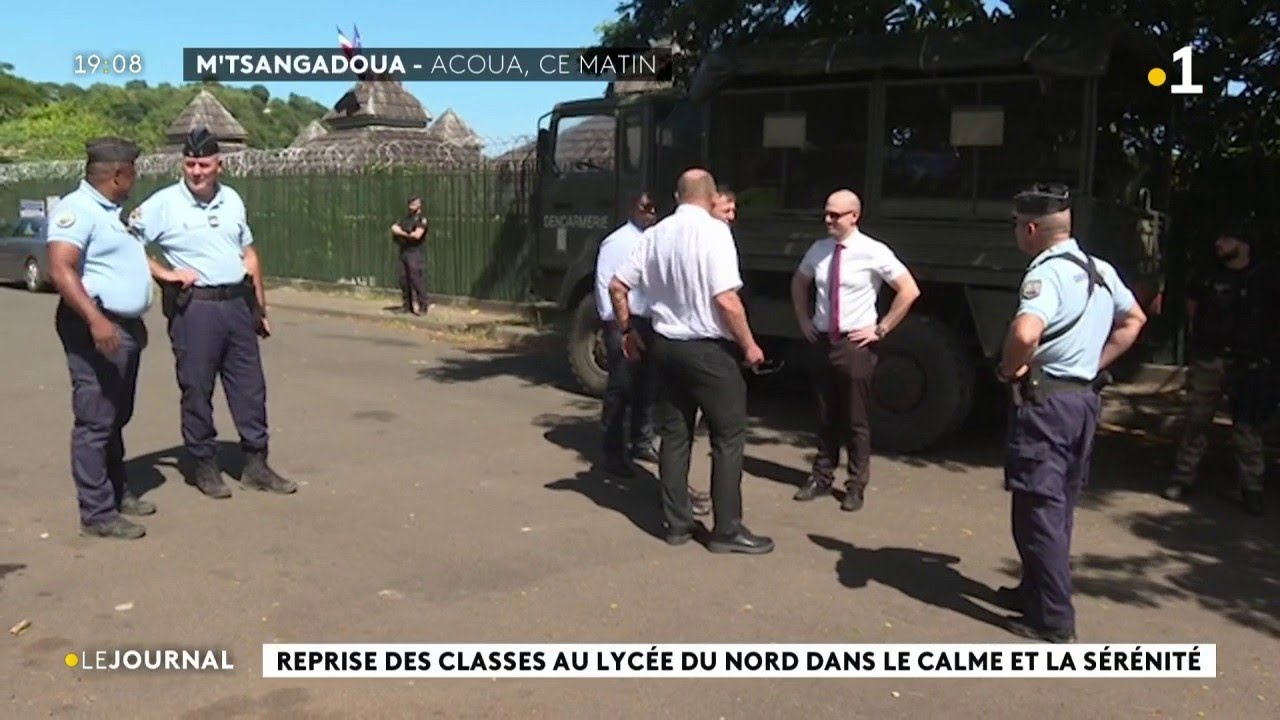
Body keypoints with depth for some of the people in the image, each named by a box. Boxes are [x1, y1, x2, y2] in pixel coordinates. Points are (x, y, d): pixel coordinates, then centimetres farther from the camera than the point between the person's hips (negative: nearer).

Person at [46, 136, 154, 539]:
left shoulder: (113, 211, 18)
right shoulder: (76, 209, -13)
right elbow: (61, 271, -25)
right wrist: (95, 320, -34)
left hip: (126, 324, 10)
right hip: (97, 328, -10)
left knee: (117, 418, 17)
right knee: (95, 422, -6)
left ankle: (117, 491, 27)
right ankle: (97, 513, -3)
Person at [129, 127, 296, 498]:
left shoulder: (232, 200, 10)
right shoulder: (163, 203, -6)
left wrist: (260, 306, 17)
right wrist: (164, 274, -12)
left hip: (238, 303, 5)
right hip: (193, 307, -5)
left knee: (250, 387, 7)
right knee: (197, 390, 3)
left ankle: (256, 464, 16)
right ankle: (205, 467, 16)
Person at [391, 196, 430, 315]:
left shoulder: (422, 220, -5)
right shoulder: (406, 218, 18)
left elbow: (417, 235, -18)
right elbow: (394, 228, 10)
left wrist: (403, 233, -5)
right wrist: (407, 234, -8)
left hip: (415, 253, -7)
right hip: (403, 252, 7)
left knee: (416, 280, -10)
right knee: (403, 280, 7)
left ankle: (424, 305, -4)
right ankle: (407, 305, 14)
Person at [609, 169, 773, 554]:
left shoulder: (655, 233, 4)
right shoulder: (713, 231, -14)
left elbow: (617, 286, 6)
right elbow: (726, 299, -21)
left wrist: (627, 330, 19)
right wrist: (749, 345, -9)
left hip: (666, 345, 6)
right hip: (708, 348, -6)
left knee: (674, 435, 13)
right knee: (728, 436, 5)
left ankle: (677, 523, 20)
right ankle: (727, 530, 9)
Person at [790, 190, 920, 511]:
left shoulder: (874, 252, -11)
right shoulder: (818, 250, 4)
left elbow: (909, 291, -12)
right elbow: (798, 283, 23)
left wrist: (880, 329, -10)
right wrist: (803, 319, 13)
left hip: (855, 344, -4)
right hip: (821, 341, 5)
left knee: (855, 420, 4)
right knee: (825, 416, 14)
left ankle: (856, 486, 18)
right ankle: (821, 477, 27)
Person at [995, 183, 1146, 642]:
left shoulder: (1047, 272, -19)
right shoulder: (1100, 270, 10)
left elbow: (1025, 333, -37)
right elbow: (1134, 320, 25)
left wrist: (1009, 371, -18)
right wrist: (1097, 364, 18)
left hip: (1046, 399, -9)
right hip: (1084, 397, 9)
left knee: (1039, 508, -2)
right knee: (1060, 505, 17)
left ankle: (1053, 620, 4)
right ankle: (1036, 591, 31)